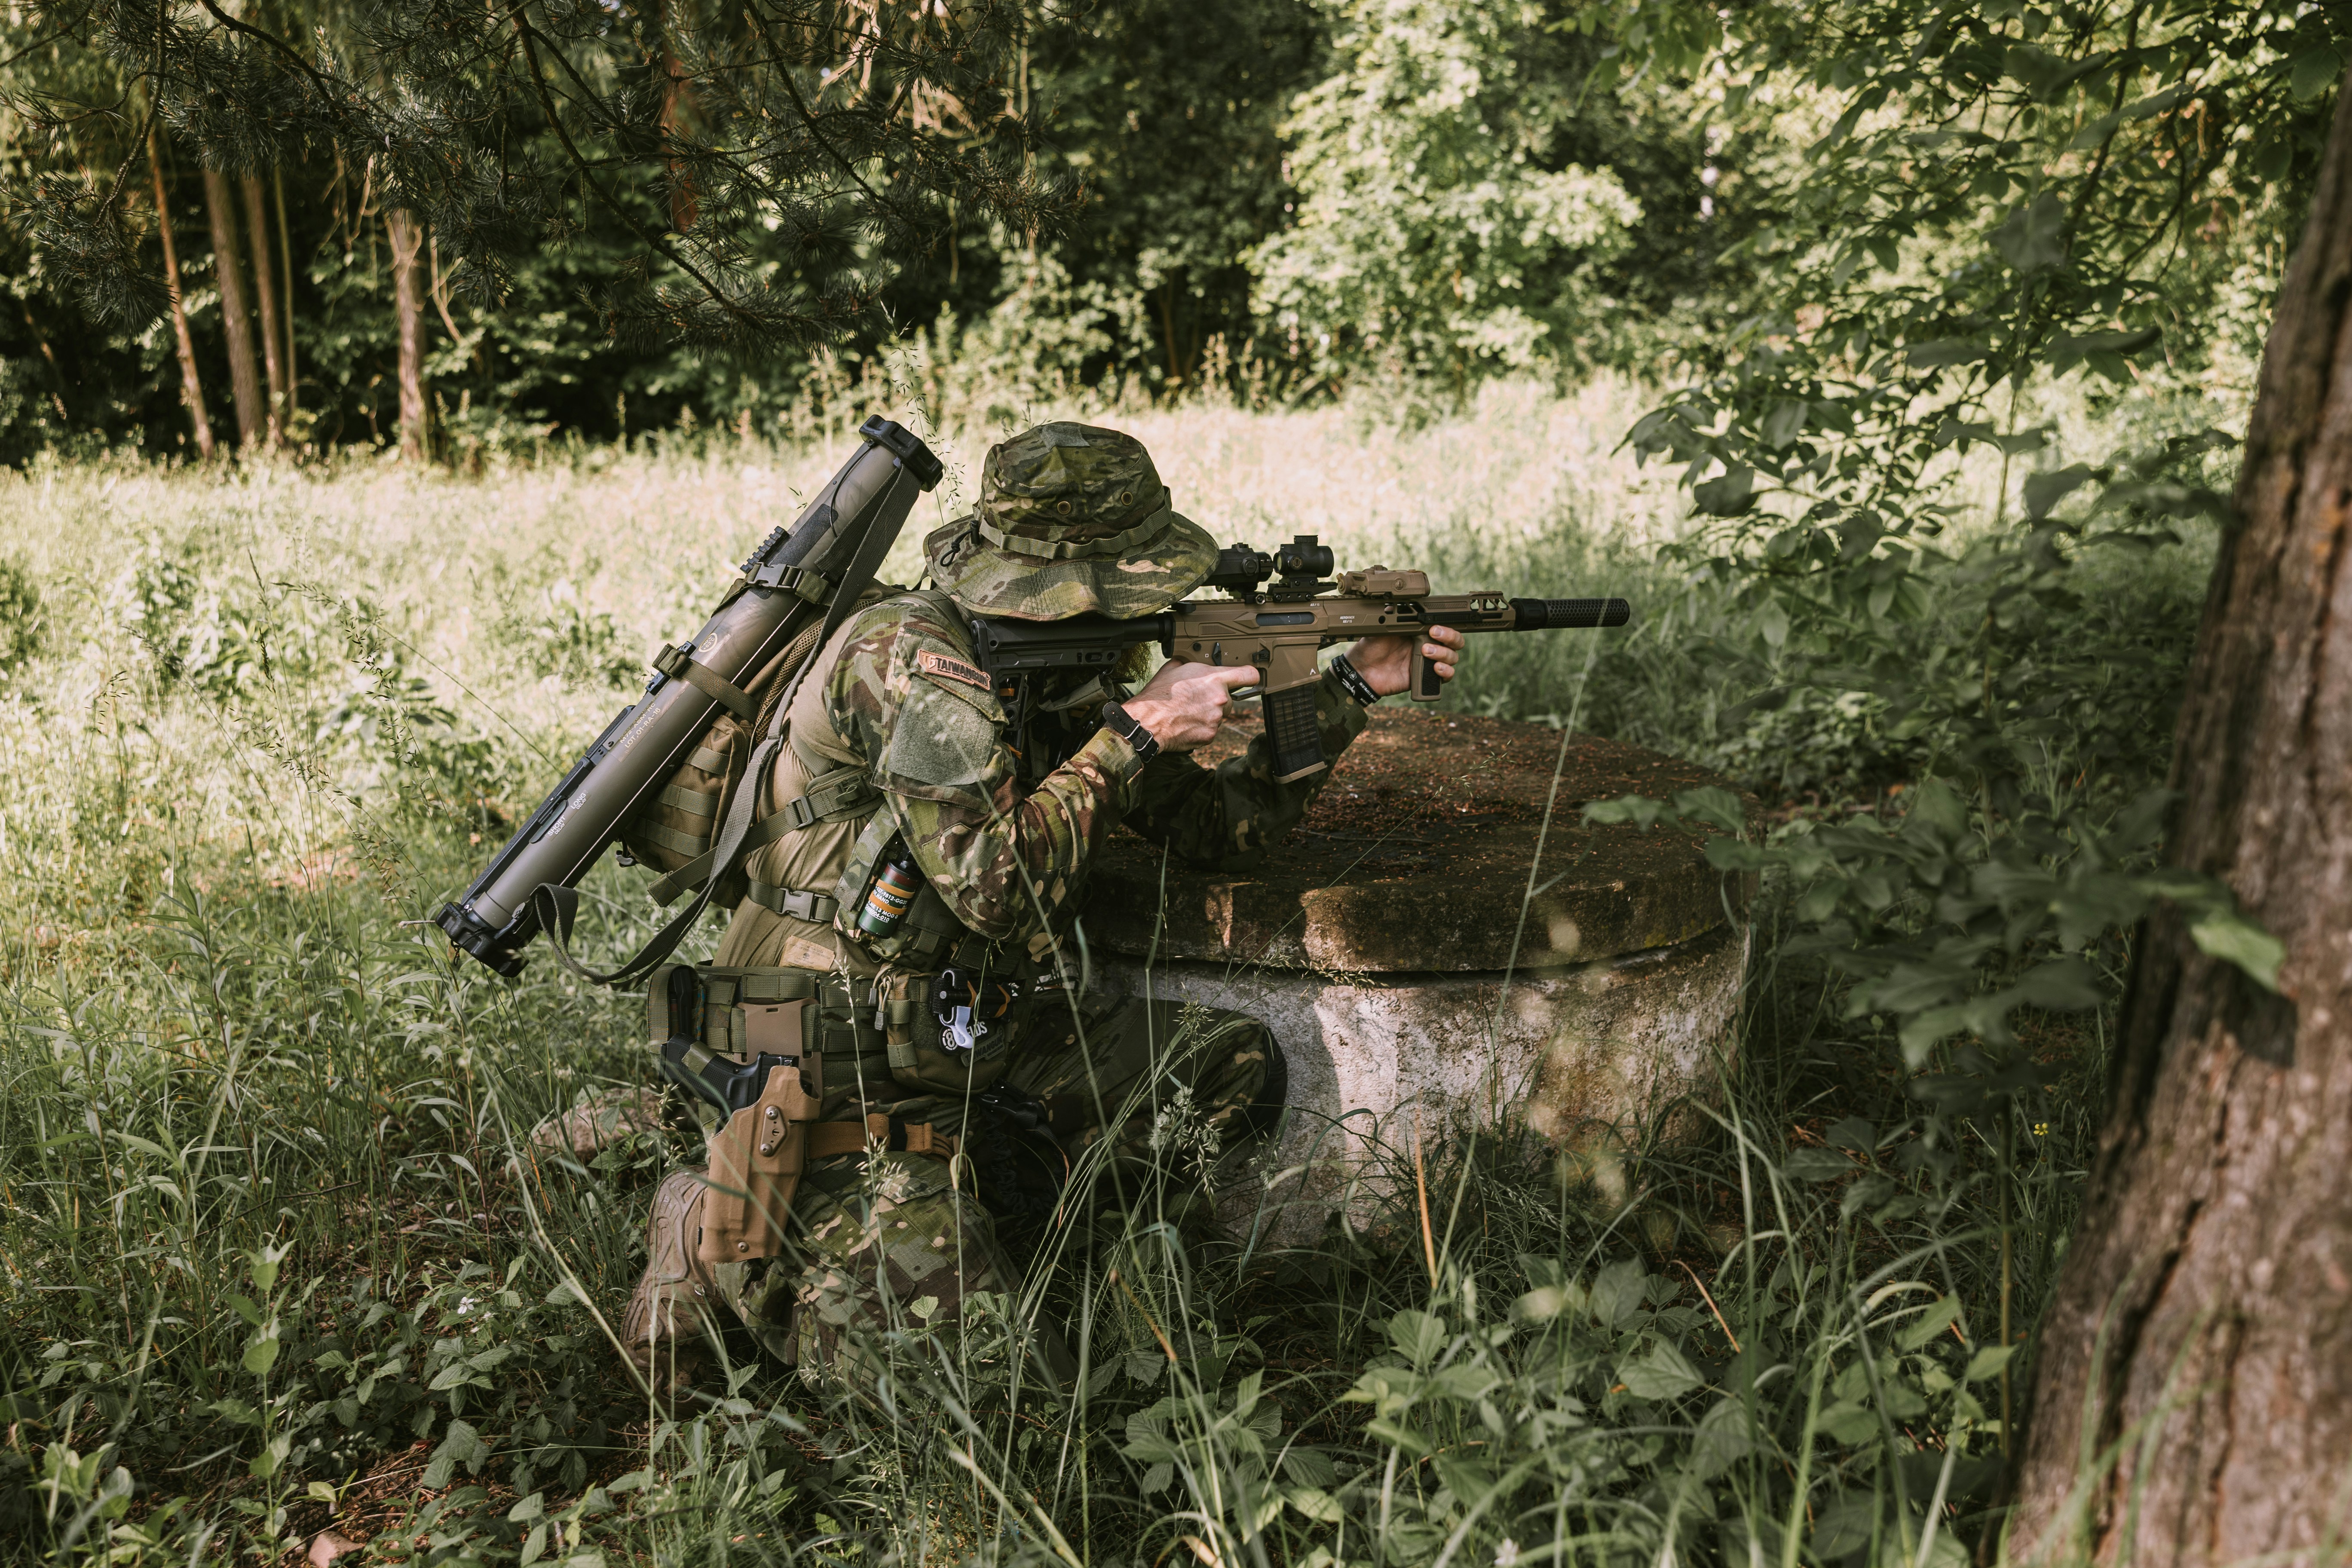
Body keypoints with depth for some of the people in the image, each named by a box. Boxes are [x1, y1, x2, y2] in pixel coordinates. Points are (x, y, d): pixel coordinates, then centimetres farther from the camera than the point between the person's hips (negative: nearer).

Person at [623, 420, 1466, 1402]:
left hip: (970, 1035, 8)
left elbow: (1219, 826, 13)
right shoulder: (913, 657, -18)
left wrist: (1354, 687, 8)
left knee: (1234, 1075, -4)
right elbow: (1001, 885, -26)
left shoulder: (1059, 670, 8)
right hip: (841, 1056, -8)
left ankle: (947, 1183, 1)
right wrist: (1134, 735, -17)